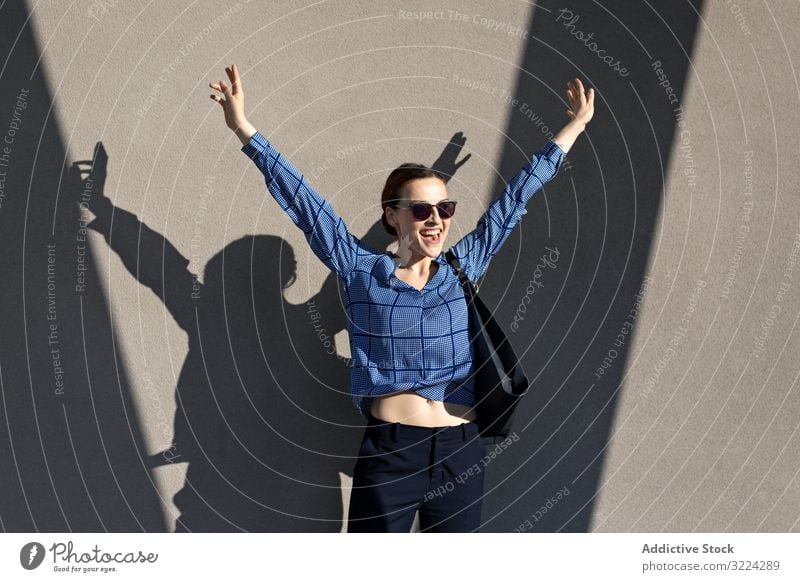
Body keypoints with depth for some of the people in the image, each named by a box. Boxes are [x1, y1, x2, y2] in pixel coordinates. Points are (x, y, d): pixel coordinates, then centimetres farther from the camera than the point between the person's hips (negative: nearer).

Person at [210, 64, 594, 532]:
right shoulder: (361, 271, 2)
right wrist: (244, 129, -2)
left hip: (460, 450, 3)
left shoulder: (463, 268, 8)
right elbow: (302, 200, 0)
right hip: (388, 453, -3)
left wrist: (574, 128, 22)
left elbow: (515, 198, 14)